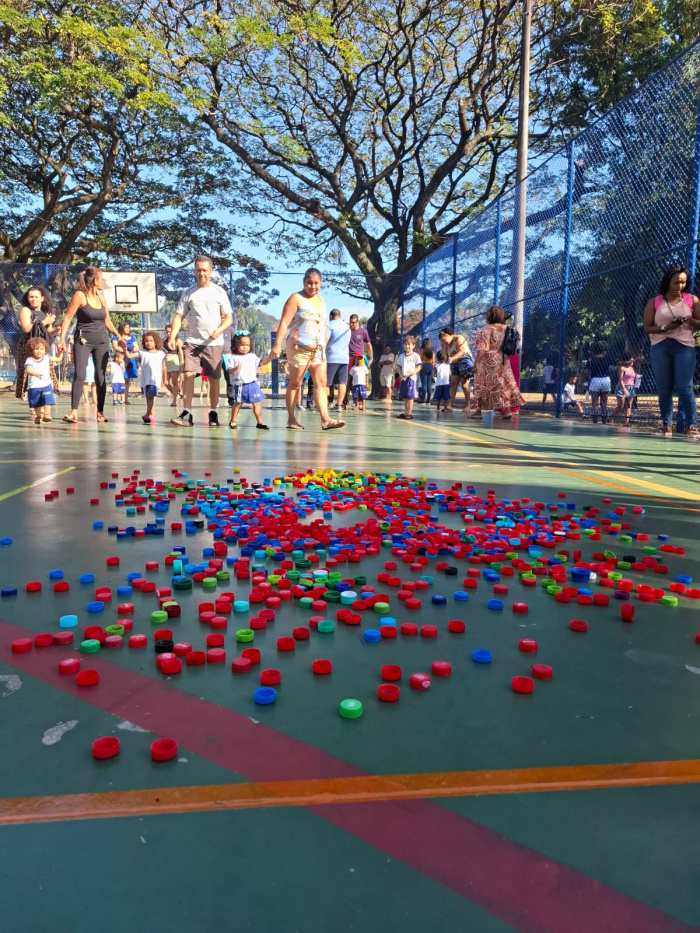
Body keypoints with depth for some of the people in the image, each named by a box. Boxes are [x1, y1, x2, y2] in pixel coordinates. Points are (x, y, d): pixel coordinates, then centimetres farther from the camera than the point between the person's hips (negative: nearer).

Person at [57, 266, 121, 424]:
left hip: (101, 342, 5)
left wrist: (118, 336, 7)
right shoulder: (80, 296, -6)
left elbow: (108, 322, 18)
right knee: (79, 375, -14)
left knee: (100, 377, 3)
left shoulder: (101, 298, 11)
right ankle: (74, 412, -14)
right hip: (83, 341, -5)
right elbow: (68, 318, -9)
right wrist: (62, 338, -17)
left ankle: (100, 413, 7)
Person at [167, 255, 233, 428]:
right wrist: (172, 337, -7)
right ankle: (186, 414, -12)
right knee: (188, 374, -13)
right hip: (192, 341, 1)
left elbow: (228, 318, 3)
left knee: (214, 379, 4)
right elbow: (179, 317, 6)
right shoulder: (188, 293, 8)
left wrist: (219, 330, -17)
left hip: (214, 343, -1)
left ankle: (213, 413, 19)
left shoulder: (219, 292, 4)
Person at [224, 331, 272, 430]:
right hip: (239, 385, -3)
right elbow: (230, 371, -4)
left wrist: (269, 356, 0)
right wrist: (235, 369, -25)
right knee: (237, 403, 3)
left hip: (252, 384, 3)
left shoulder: (252, 356, 12)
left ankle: (259, 422, 5)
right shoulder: (233, 358, 0)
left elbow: (262, 363, 13)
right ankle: (233, 421, 16)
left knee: (256, 403, 2)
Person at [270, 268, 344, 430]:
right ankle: (291, 419, 9)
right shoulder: (296, 299, -4)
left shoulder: (321, 301, 16)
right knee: (295, 384, 1)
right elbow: (284, 322, -12)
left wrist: (324, 346, 16)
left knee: (321, 383, -5)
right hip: (299, 348, -6)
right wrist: (277, 345, -22)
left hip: (318, 350, 6)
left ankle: (325, 419, -11)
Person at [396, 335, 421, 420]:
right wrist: (401, 375, -3)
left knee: (410, 396, -7)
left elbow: (419, 367, -3)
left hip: (411, 378, -5)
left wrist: (413, 372, -21)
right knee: (404, 397, 10)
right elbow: (399, 367, 13)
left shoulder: (415, 355, -1)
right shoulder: (401, 356, 12)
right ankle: (405, 413, 19)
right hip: (403, 378, 5)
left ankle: (409, 414, -5)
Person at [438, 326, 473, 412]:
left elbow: (461, 351, -22)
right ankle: (450, 405, -13)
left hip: (465, 360, -7)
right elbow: (445, 356, 2)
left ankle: (467, 405, 1)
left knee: (464, 384, -8)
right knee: (453, 384, -5)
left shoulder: (458, 339, -11)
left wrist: (452, 358, -35)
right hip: (455, 363, 7)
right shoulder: (446, 344, 10)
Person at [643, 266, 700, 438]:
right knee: (663, 389, 4)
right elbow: (647, 328, 2)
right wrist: (665, 328, -15)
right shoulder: (654, 303, 5)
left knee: (685, 387, -11)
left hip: (684, 347, -1)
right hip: (660, 347, 1)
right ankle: (667, 425, 12)